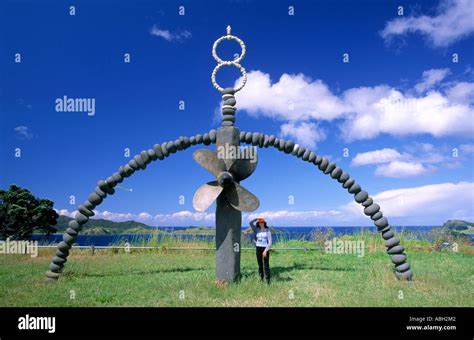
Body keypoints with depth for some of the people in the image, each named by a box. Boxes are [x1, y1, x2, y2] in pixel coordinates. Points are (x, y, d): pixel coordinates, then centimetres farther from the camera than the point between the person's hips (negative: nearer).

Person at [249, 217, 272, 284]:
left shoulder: (267, 231, -4)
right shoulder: (257, 230, 7)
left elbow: (270, 242, -8)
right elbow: (251, 223, 6)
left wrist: (266, 250, -16)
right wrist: (257, 219, 5)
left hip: (265, 249, -4)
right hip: (258, 249, 4)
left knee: (266, 265, -6)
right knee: (260, 265, 9)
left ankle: (268, 280, -4)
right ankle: (261, 279, 17)